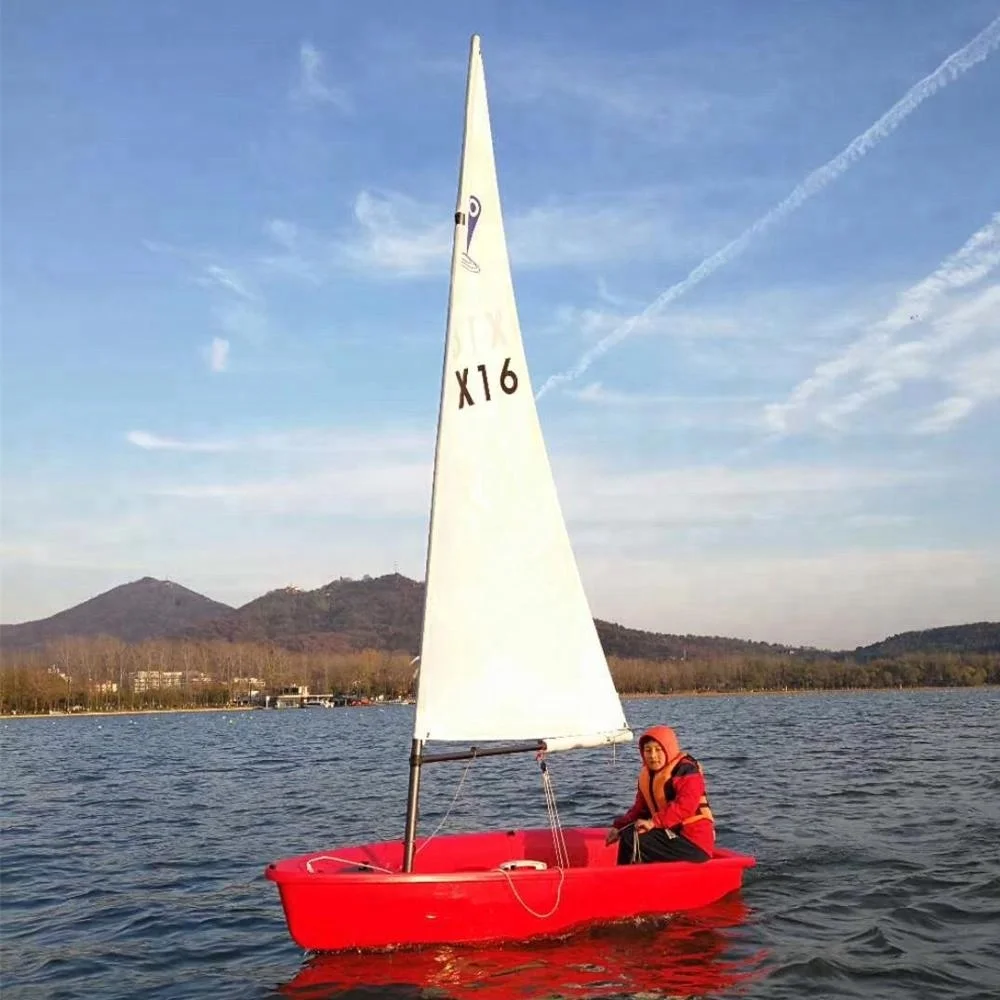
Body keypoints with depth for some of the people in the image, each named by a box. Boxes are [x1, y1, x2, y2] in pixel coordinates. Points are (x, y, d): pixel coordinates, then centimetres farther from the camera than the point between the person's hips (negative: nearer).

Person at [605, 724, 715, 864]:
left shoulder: (686, 770, -11)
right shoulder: (647, 775, 15)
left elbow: (685, 805, -26)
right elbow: (640, 808, 14)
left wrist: (654, 822, -32)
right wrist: (619, 826, -2)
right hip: (672, 834, 9)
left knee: (632, 839, -19)